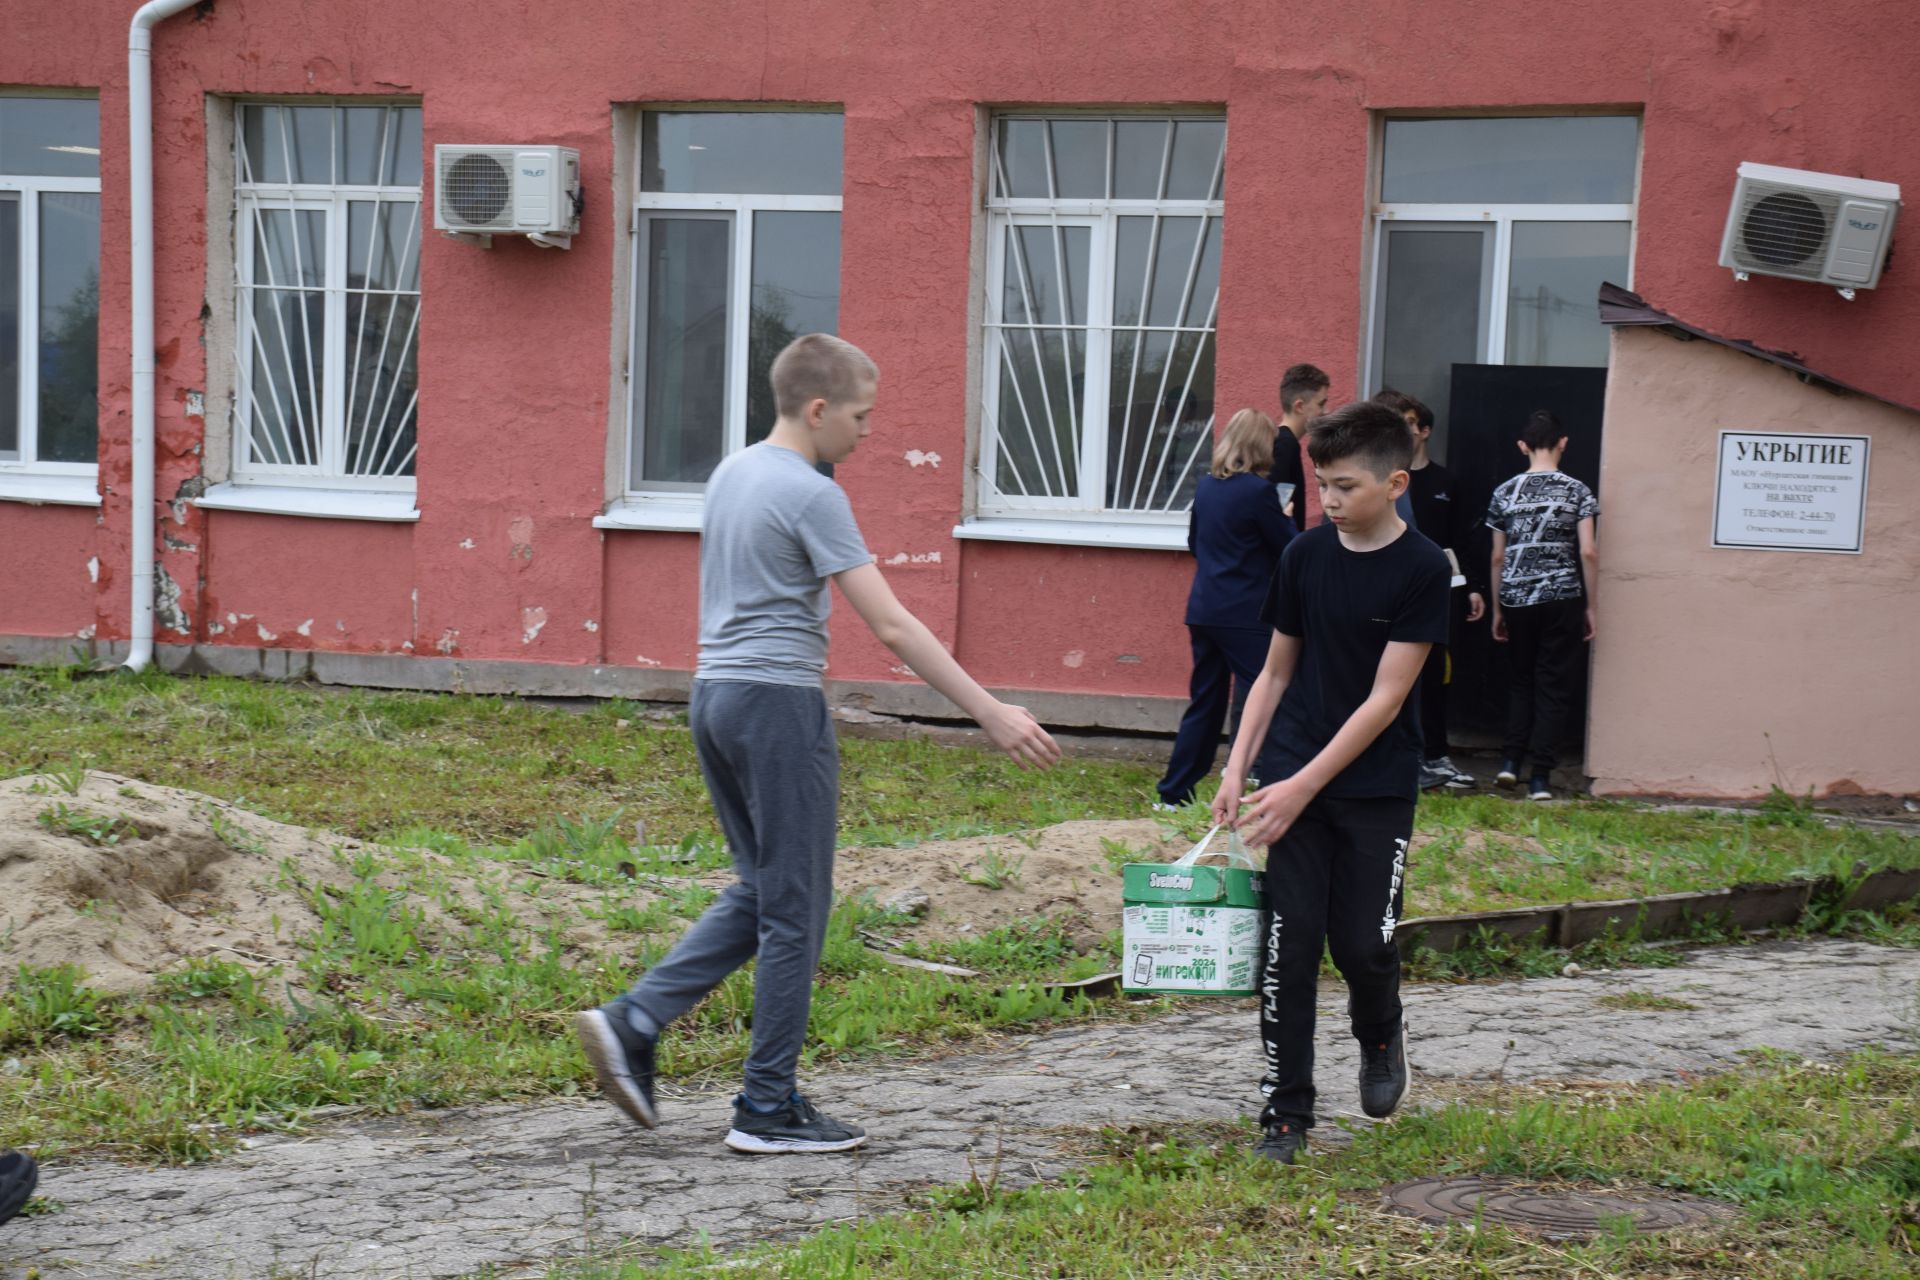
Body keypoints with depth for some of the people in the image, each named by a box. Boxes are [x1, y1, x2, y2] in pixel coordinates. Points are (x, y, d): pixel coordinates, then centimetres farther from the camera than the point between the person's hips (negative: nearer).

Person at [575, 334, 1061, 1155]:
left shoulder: (730, 476, 12)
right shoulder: (811, 496, -15)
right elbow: (892, 628, -18)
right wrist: (990, 714, -17)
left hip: (714, 695, 9)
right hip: (779, 704, -9)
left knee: (761, 895, 16)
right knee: (794, 909, 0)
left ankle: (634, 1022, 4)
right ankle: (768, 1110, 5)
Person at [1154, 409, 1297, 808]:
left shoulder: (1206, 486, 8)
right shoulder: (1259, 491, -13)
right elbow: (1287, 549, -5)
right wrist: (1286, 517, 12)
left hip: (1203, 609, 7)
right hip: (1246, 614, -7)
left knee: (1205, 702, 14)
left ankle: (1174, 791, 16)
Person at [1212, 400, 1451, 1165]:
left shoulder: (1422, 571, -11)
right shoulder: (1305, 554, 2)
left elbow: (1385, 698, -14)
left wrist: (1305, 784, -18)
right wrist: (1237, 769, 2)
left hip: (1376, 788, -3)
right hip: (1294, 780, 3)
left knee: (1363, 943, -3)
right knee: (1288, 942, -2)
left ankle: (1379, 1035, 32)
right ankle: (1285, 1113, 6)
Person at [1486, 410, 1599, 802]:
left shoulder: (1505, 493, 4)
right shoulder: (1577, 492, -3)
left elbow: (1497, 557, 6)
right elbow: (1588, 552, -7)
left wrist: (1498, 610, 14)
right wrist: (1589, 606, 2)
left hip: (1516, 598, 2)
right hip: (1562, 598, -2)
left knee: (1520, 680, 18)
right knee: (1553, 685, 3)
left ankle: (1511, 759, 5)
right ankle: (1540, 776, -1)